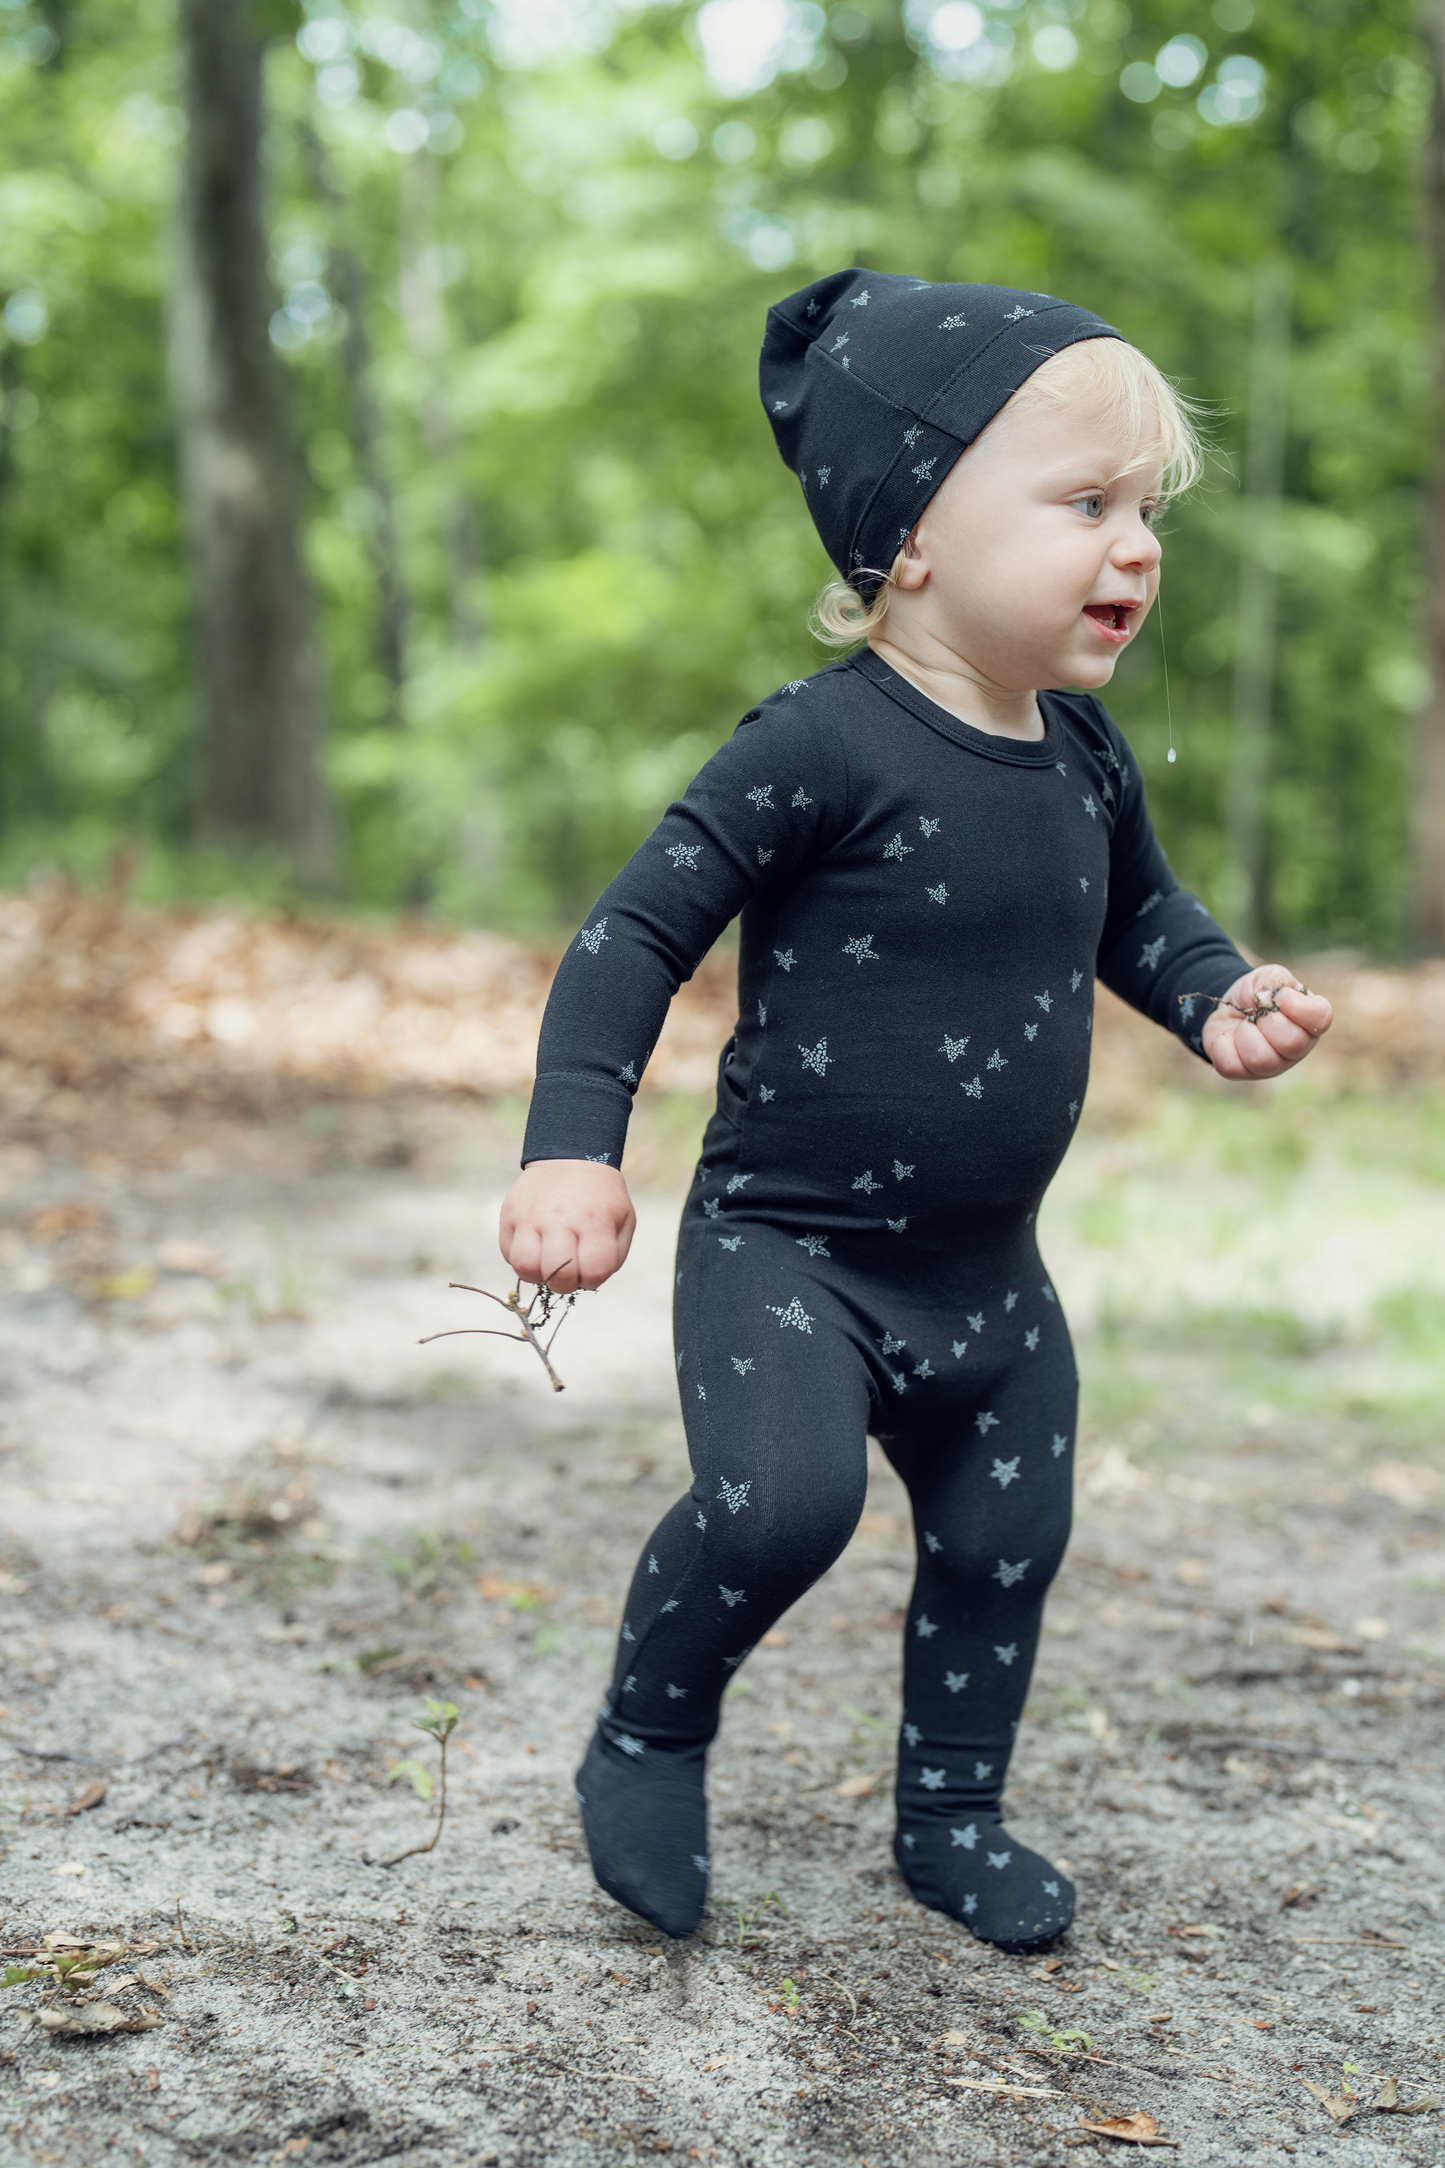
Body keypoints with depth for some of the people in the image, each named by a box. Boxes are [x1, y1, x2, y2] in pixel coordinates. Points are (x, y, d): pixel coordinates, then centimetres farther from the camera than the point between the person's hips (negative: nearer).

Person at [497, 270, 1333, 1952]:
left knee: (1004, 1543, 13)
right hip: (784, 1246, -7)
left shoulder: (1084, 754, 2)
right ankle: (649, 1736, 4)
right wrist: (568, 1148, -29)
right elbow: (639, 931, -19)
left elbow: (1133, 908, 22)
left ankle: (953, 1816, 36)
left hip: (985, 1274, 7)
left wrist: (1216, 996, 2)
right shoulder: (825, 746, -20)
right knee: (780, 1497, -26)